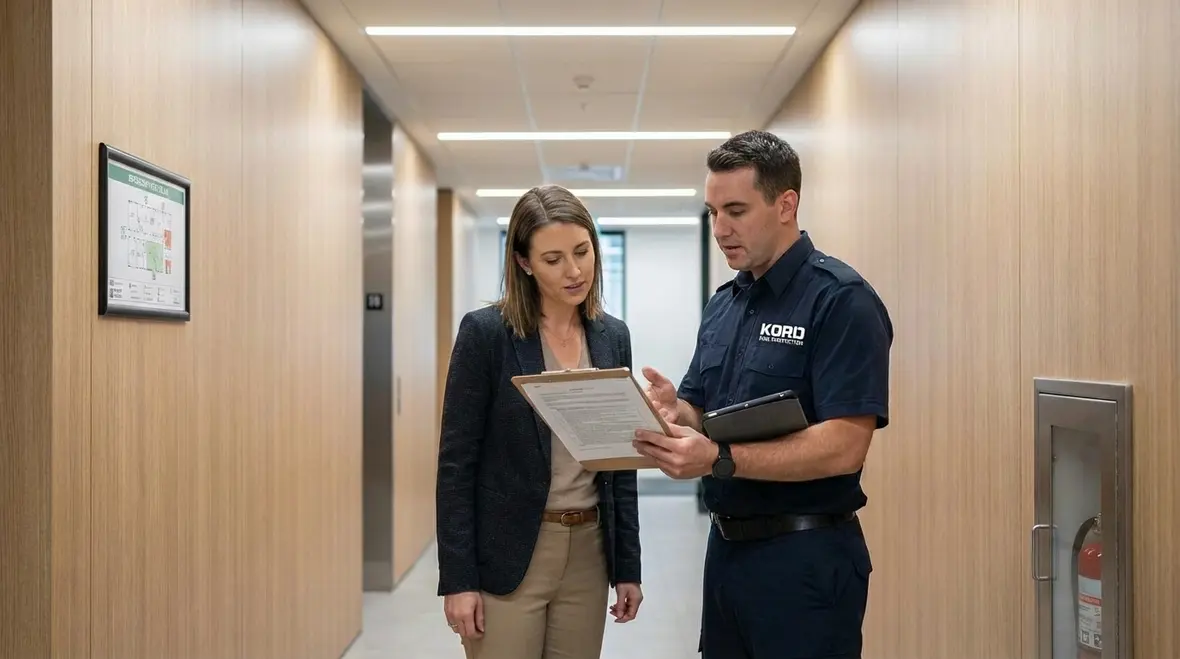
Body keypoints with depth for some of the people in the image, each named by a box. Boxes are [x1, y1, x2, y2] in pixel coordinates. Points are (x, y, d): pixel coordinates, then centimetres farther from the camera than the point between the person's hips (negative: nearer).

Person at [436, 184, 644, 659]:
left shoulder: (613, 336, 5)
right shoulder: (485, 332, -9)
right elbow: (456, 463, -9)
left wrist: (627, 566, 8)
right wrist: (457, 578, -12)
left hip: (589, 553, 5)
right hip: (506, 556, -4)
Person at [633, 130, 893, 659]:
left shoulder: (840, 299, -14)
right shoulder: (722, 305, 10)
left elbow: (843, 447, -22)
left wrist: (719, 460, -31)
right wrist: (672, 411, -10)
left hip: (806, 557, -7)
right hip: (726, 545, 7)